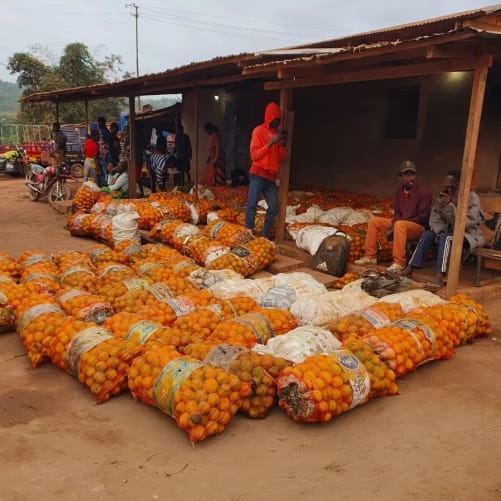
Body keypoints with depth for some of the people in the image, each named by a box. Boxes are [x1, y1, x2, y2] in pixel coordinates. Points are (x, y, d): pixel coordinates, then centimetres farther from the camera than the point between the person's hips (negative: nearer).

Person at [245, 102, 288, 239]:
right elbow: (254, 155, -10)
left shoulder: (277, 133, 16)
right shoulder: (258, 131, -3)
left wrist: (283, 145, -2)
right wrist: (270, 143, -16)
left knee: (274, 208, 4)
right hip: (258, 174, -7)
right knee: (252, 205, -11)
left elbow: (280, 158, 16)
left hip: (271, 175, 7)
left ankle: (265, 237, 11)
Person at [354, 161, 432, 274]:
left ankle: (399, 264, -40)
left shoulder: (423, 192, -13)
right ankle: (370, 256, 0)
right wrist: (394, 224, -12)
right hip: (400, 223, 7)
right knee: (374, 222, -2)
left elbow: (423, 217, -17)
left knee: (400, 225, -39)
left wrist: (397, 223, -21)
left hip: (418, 227, -7)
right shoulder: (400, 191, 7)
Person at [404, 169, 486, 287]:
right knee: (427, 234, -20)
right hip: (450, 231, 6)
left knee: (446, 238, -35)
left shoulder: (472, 198, -16)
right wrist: (438, 232, -18)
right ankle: (409, 269, -27)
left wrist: (450, 205, -33)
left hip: (469, 235, -6)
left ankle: (439, 276, -48)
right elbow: (435, 218, 2)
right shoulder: (445, 195, 0)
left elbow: (466, 223, -27)